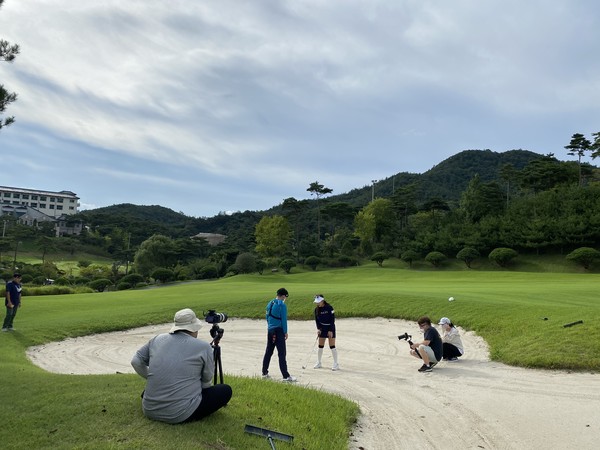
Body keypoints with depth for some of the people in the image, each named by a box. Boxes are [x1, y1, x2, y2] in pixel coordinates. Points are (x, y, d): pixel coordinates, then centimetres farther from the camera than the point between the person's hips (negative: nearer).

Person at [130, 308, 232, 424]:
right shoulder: (204, 347, -6)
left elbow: (136, 362, 12)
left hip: (150, 411, 7)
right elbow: (206, 381, 4)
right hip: (181, 415, -6)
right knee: (225, 390, 8)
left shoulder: (157, 339, 5)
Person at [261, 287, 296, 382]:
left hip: (270, 330, 8)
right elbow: (284, 320, -13)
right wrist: (285, 332, -6)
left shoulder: (270, 303, 9)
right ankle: (286, 376, -4)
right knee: (282, 354, -6)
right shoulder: (282, 305, -13)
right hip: (278, 331, -7)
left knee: (268, 352, 16)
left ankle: (265, 373, 24)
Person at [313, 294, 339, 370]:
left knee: (332, 346, -5)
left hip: (330, 328, -5)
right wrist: (318, 329, -9)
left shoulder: (329, 308, -16)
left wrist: (330, 330, -17)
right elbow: (316, 319, 4)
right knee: (320, 346, 8)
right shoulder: (317, 309, -2)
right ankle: (318, 363, 20)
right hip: (322, 328, 5)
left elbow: (332, 319, -15)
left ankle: (336, 364, 2)